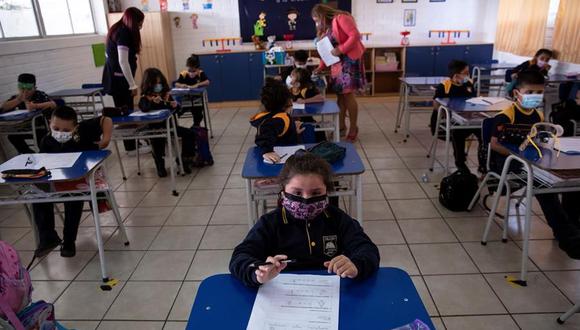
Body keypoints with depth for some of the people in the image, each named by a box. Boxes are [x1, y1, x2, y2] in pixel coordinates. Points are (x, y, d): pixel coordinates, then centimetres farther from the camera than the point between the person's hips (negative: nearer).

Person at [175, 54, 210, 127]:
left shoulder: (200, 73, -11)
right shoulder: (183, 74, -6)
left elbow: (207, 82, -26)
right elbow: (176, 84, -8)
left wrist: (197, 85, -39)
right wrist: (181, 85, -30)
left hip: (198, 98, -2)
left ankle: (196, 125, 6)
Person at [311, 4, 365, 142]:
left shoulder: (341, 18, -9)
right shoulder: (326, 28, 18)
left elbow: (355, 35, -19)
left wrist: (341, 49, -21)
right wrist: (320, 67, 8)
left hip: (349, 59, -8)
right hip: (337, 62, 8)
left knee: (348, 94, -10)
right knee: (339, 93, 6)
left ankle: (353, 128, -2)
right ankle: (342, 125, 15)